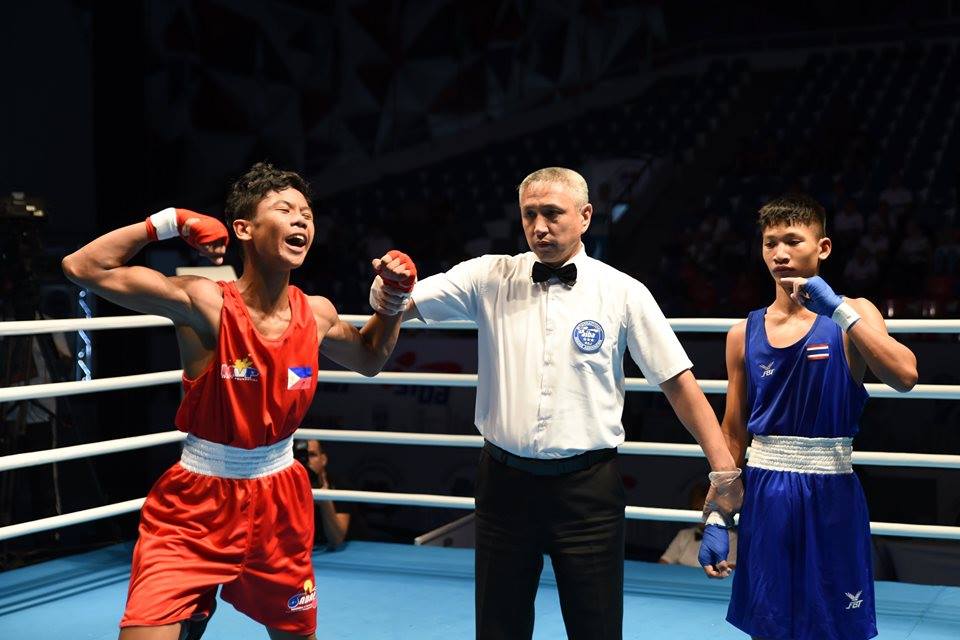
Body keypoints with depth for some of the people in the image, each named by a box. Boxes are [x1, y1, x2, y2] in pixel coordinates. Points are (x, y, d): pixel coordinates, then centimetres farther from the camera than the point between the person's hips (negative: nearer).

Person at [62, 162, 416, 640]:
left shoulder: (317, 315, -3)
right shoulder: (205, 304, -19)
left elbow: (370, 359, 19)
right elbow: (84, 269, -24)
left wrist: (394, 299, 4)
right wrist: (168, 222, -22)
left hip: (280, 503, 5)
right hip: (196, 505, -5)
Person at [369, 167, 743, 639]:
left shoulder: (622, 292, -2)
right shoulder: (490, 277, 1)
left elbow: (678, 382, -1)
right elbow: (403, 303, -3)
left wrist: (723, 468, -4)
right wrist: (386, 293, -27)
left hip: (589, 488, -1)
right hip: (506, 481, 2)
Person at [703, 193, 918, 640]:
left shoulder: (851, 316, -1)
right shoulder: (745, 334, 5)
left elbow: (904, 376, -20)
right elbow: (733, 435, 10)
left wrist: (838, 310, -22)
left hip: (830, 496, -2)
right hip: (764, 497, 2)